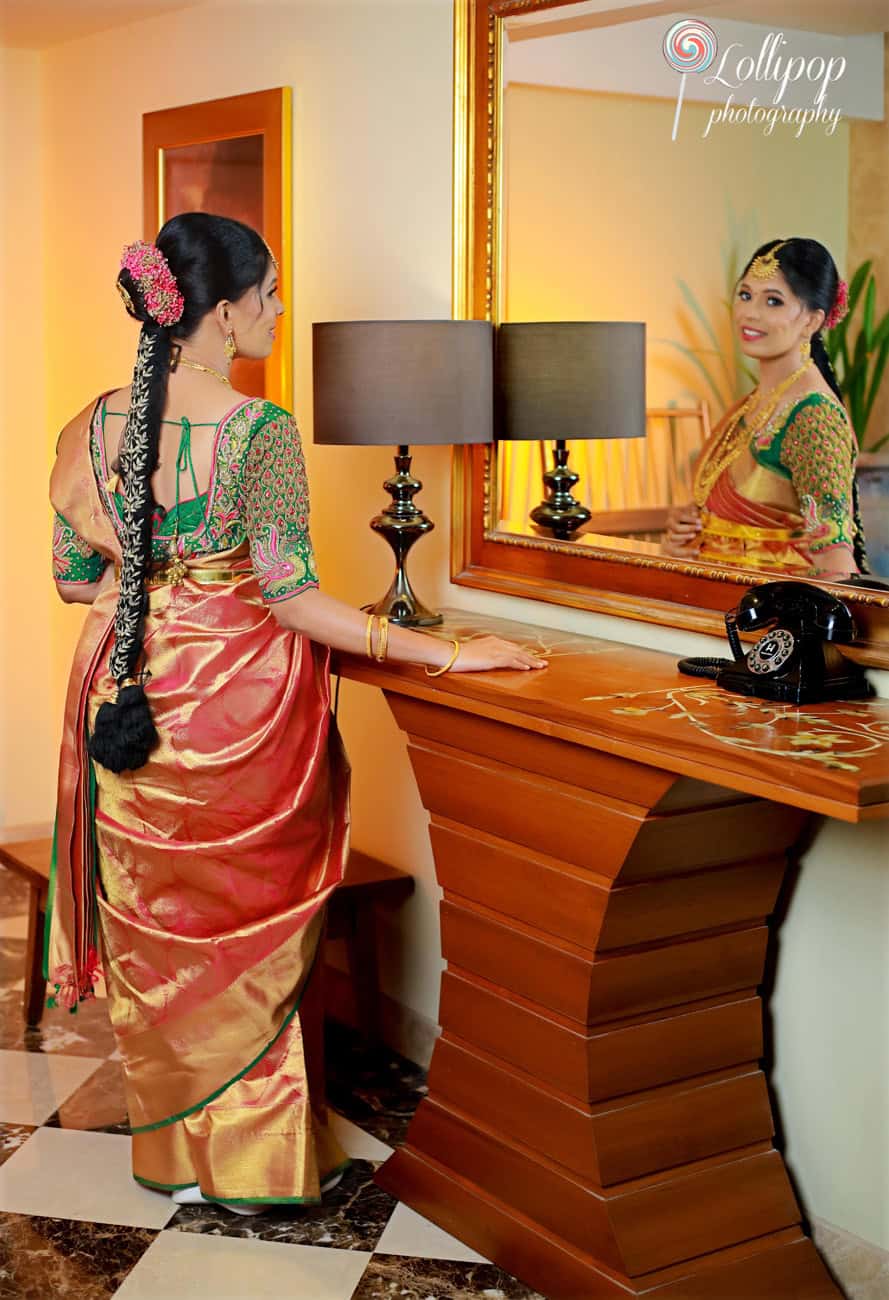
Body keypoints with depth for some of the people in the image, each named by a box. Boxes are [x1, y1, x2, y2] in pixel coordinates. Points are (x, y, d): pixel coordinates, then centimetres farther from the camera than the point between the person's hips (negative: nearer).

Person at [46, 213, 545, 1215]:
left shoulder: (96, 426, -1)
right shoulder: (261, 431, -17)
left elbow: (73, 577, 6)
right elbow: (289, 597, -20)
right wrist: (442, 653, -17)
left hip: (130, 703, 5)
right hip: (239, 708, -5)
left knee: (154, 928, 17)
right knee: (251, 929, 11)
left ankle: (171, 1149, 31)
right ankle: (253, 1158, 23)